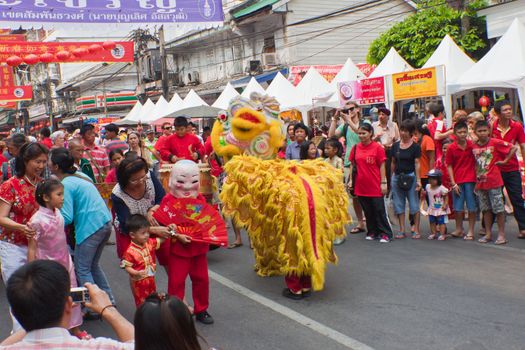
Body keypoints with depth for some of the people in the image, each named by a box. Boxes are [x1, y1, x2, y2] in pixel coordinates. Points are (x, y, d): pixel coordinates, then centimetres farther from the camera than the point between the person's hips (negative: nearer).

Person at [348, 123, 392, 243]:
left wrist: (383, 183, -7)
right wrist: (351, 180, 8)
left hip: (375, 186, -4)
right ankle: (372, 232, 24)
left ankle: (385, 233, 9)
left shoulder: (377, 147, -6)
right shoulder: (355, 148, 5)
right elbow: (352, 165, 13)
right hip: (361, 186, 4)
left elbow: (382, 166, -4)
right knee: (368, 211, 12)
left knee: (379, 210, 1)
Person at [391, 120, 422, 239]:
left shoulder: (415, 147, -3)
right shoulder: (395, 146, 8)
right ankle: (402, 230, 13)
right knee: (399, 204, 6)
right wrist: (392, 177, 11)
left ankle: (416, 230, 5)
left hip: (410, 176, -4)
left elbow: (417, 164, -7)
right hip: (397, 176, 4)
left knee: (414, 204, -1)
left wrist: (418, 180, -13)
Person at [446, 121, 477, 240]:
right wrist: (453, 184, -4)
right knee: (458, 208, 6)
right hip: (457, 181, 0)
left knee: (472, 207, 3)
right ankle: (459, 229, 22)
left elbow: (477, 162, 9)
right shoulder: (451, 148, -2)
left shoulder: (472, 145, 0)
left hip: (471, 180, 0)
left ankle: (471, 231, 12)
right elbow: (449, 166, 1)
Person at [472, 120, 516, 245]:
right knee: (485, 209, 11)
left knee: (498, 208, 0)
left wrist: (505, 160, -5)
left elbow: (513, 148, -5)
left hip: (494, 181, -5)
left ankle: (501, 234, 7)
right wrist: (476, 181, 12)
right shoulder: (474, 146, 6)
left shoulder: (495, 143, -7)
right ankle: (488, 234, 19)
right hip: (481, 182, 5)